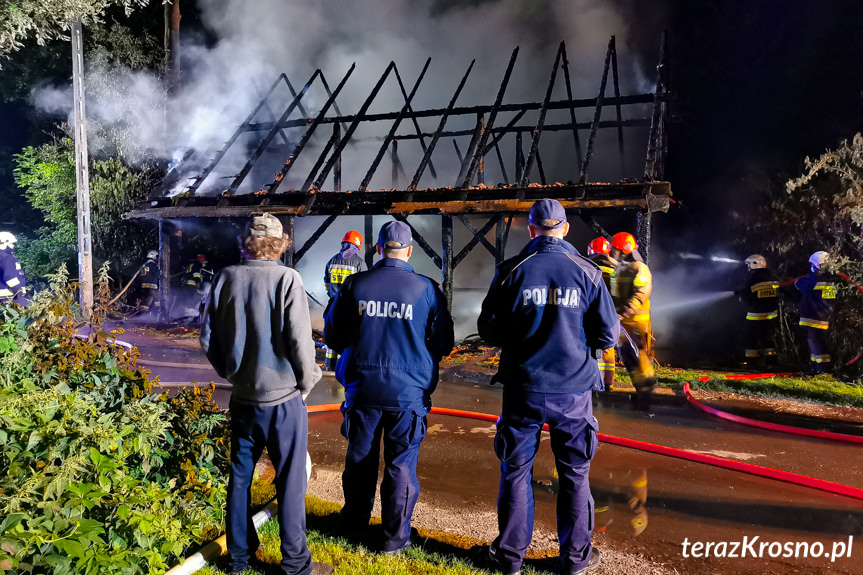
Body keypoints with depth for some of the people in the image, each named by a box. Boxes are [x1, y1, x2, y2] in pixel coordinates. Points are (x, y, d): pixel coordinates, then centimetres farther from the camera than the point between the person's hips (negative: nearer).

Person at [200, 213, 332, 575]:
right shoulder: (287, 279, -15)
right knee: (290, 481, 7)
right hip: (283, 396, -5)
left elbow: (208, 338, 4)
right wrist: (306, 383, -1)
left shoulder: (226, 278, -2)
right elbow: (300, 340, -17)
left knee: (240, 477, 18)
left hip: (242, 397, 5)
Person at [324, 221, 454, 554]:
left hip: (362, 388, 2)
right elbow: (443, 344, 0)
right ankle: (395, 537, 21)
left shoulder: (353, 285, -4)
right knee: (401, 464, 10)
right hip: (408, 391, -2)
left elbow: (332, 337, 5)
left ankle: (356, 522, 39)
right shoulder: (426, 289, -7)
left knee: (360, 458, 19)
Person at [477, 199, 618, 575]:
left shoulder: (511, 271, -4)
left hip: (523, 389, 0)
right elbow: (608, 334, -2)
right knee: (574, 474, 14)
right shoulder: (587, 272, -4)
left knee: (516, 471, 12)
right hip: (574, 390, 1)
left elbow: (488, 329, 0)